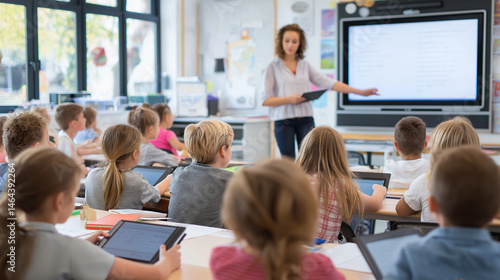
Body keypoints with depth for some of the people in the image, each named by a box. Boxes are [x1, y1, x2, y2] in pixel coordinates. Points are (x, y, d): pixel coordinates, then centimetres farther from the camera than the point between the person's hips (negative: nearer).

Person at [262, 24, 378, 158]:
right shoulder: (273, 67, 1)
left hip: (305, 120, 3)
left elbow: (328, 83, 8)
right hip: (283, 121, -3)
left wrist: (361, 92, 3)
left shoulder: (305, 65, 12)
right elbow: (265, 100, -4)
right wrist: (289, 99, -18)